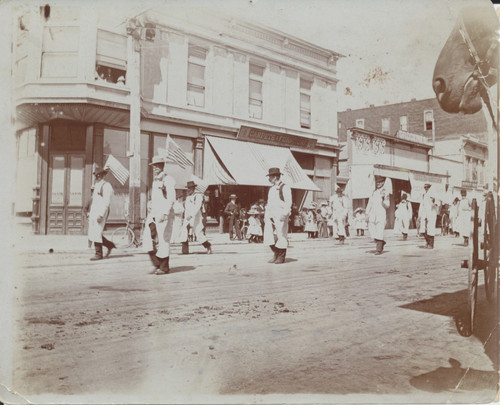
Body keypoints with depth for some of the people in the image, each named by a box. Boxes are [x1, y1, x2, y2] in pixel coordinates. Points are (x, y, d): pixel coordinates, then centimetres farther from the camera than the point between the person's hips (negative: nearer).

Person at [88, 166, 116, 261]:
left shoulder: (106, 186, -9)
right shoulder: (96, 186, 20)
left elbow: (106, 202, -17)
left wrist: (100, 215, -23)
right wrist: (90, 213, 20)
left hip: (101, 212, -9)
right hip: (93, 212, 9)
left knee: (96, 233, -8)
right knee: (92, 234, 7)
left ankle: (99, 254, 0)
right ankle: (110, 245, 20)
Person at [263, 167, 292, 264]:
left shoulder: (284, 188, -5)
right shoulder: (271, 189, 20)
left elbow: (288, 202, -11)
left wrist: (284, 214, -20)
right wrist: (266, 215, 17)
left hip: (280, 215, -7)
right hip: (271, 215, 8)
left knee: (281, 235, -3)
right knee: (268, 236, 2)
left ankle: (282, 257, 8)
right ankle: (276, 254, 15)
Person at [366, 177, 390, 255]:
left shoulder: (385, 193, 2)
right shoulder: (373, 193, 16)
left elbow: (387, 206, 0)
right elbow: (369, 204, 18)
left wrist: (383, 200, -19)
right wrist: (367, 214, 11)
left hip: (381, 215, -5)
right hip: (373, 214, 5)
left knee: (379, 232, -9)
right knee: (371, 231, 1)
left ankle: (379, 249, -4)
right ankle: (382, 242, 25)